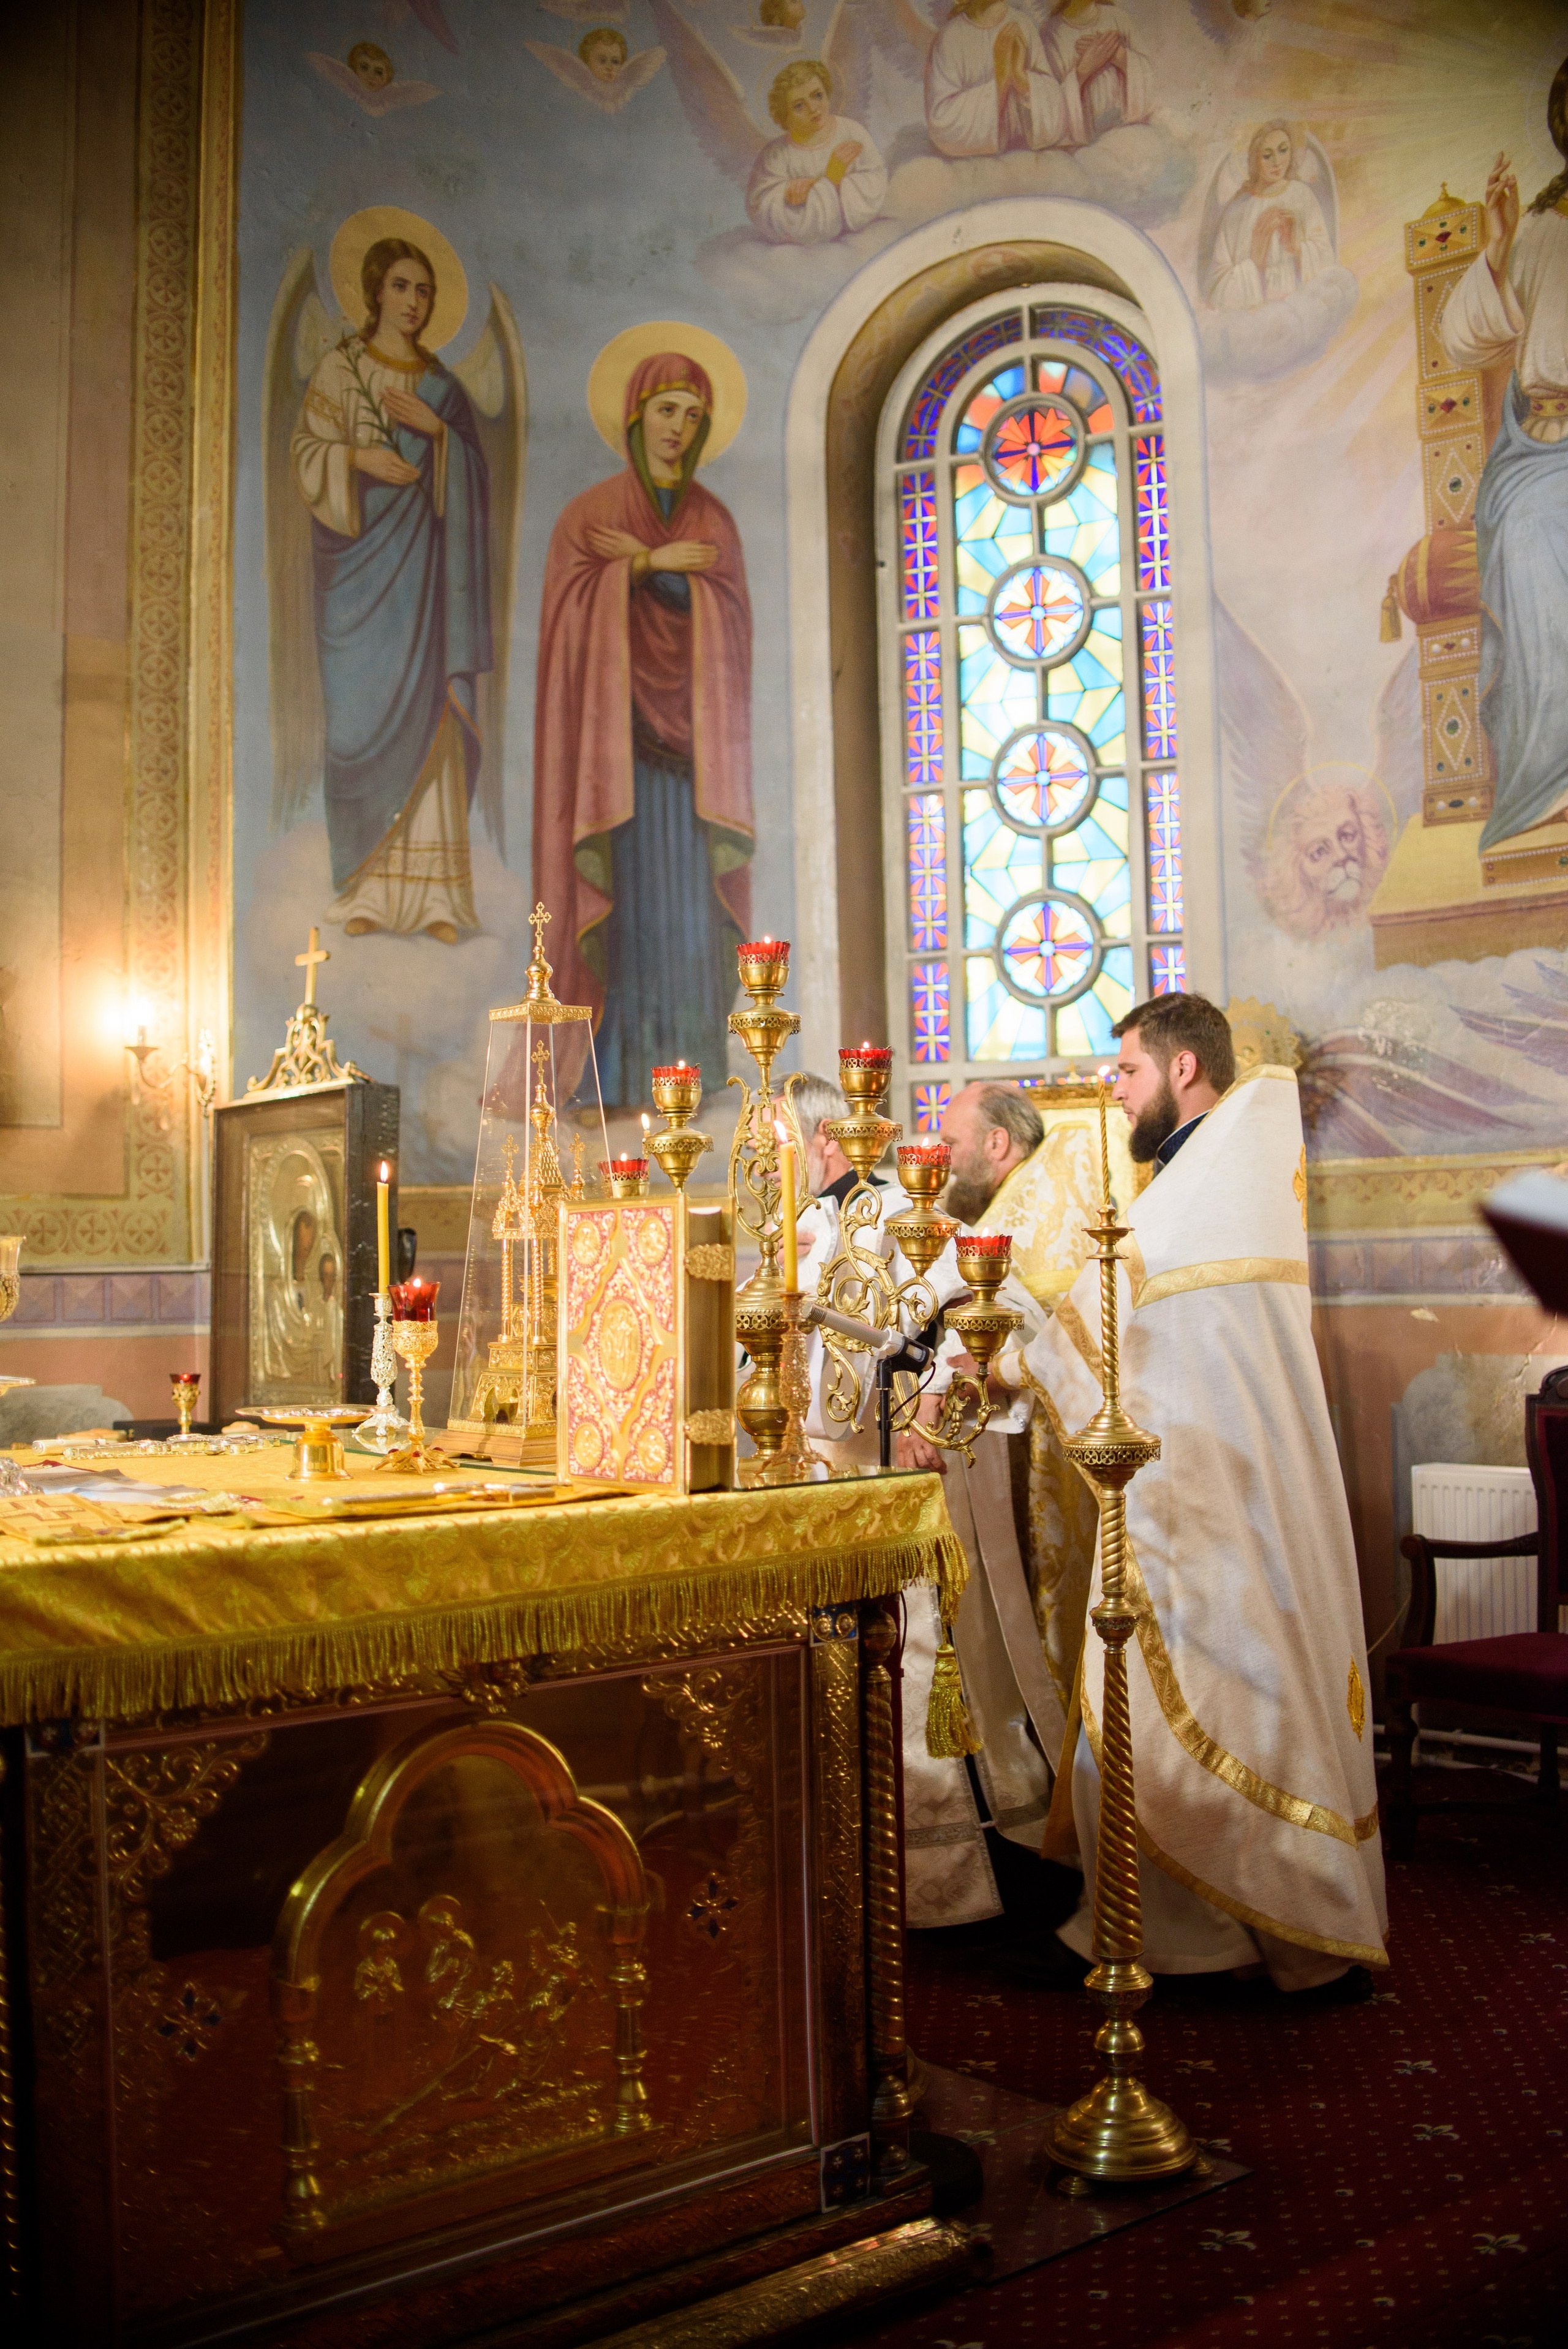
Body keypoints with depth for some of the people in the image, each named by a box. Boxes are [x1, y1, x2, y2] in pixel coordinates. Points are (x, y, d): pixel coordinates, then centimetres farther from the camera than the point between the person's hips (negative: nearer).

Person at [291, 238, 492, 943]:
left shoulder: (441, 382, 16)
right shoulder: (340, 369, 7)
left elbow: (472, 473, 10)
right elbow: (306, 451, 0)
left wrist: (437, 429, -8)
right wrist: (361, 458, -17)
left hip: (424, 560, 2)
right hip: (360, 556, -2)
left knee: (431, 718, -6)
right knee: (364, 717, -6)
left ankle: (433, 893, -6)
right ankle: (367, 891, -2)